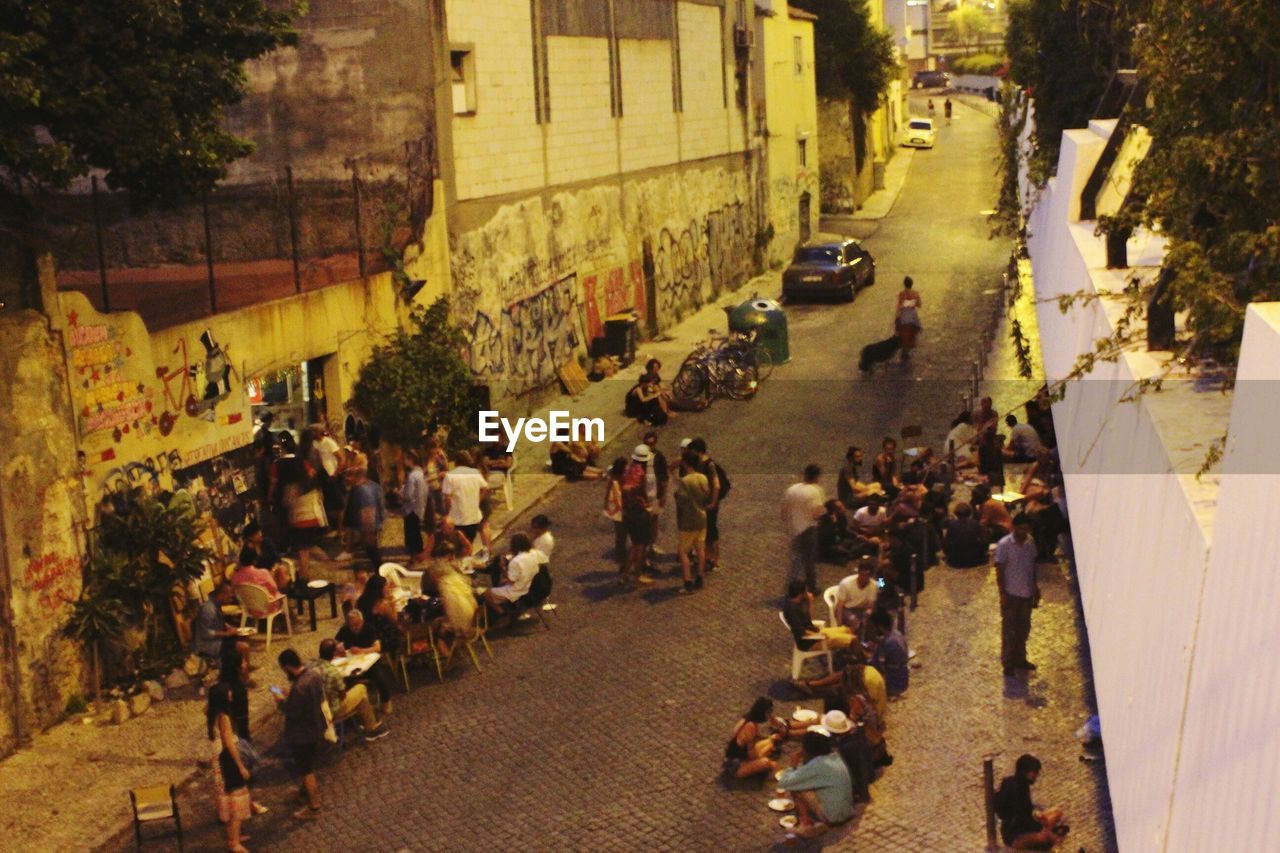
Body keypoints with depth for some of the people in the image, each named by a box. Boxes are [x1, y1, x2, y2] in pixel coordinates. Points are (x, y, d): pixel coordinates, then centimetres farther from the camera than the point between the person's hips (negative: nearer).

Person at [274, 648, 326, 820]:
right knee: (309, 764, 31)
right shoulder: (314, 676, -6)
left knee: (306, 769, 7)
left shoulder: (298, 687, -33)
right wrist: (290, 696, 8)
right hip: (315, 728, 9)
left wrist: (282, 701, -11)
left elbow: (294, 713, -27)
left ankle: (314, 808, 19)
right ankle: (311, 789, 52)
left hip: (302, 734, -8)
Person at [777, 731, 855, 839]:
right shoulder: (835, 757, 5)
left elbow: (783, 783, -18)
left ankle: (805, 823, 0)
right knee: (802, 783, 17)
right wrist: (800, 767, 11)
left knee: (794, 786, -7)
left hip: (832, 816, -8)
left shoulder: (816, 765, -19)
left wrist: (794, 766, -3)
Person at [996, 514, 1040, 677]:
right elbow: (999, 570, -14)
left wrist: (1035, 587, 12)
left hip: (1027, 593, 6)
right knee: (1009, 629, 5)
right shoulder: (1004, 545, -16)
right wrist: (1002, 594, -15)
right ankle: (1008, 663, 15)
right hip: (1011, 594, -6)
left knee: (1024, 628, 17)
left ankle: (1020, 658, 31)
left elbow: (1032, 565, 12)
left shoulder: (1030, 543, 1)